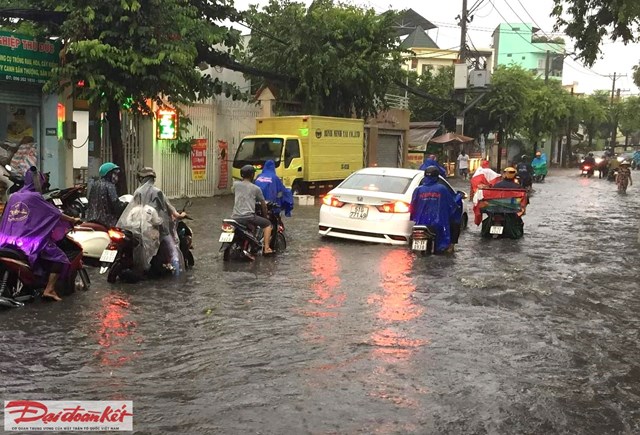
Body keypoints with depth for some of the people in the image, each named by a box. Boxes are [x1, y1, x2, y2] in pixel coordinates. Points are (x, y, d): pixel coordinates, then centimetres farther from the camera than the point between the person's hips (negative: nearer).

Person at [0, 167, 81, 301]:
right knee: (60, 258, -4)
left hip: (11, 239, 8)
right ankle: (49, 290, -15)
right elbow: (55, 213, -5)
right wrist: (73, 220, 8)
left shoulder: (13, 197, 13)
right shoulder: (34, 197, -8)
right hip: (31, 241, -8)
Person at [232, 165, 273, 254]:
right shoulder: (256, 188, 5)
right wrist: (265, 215, 28)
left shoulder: (235, 184, 11)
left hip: (235, 217, 3)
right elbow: (263, 204, 12)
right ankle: (266, 248, 4)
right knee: (267, 224, 15)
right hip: (248, 217, -3)